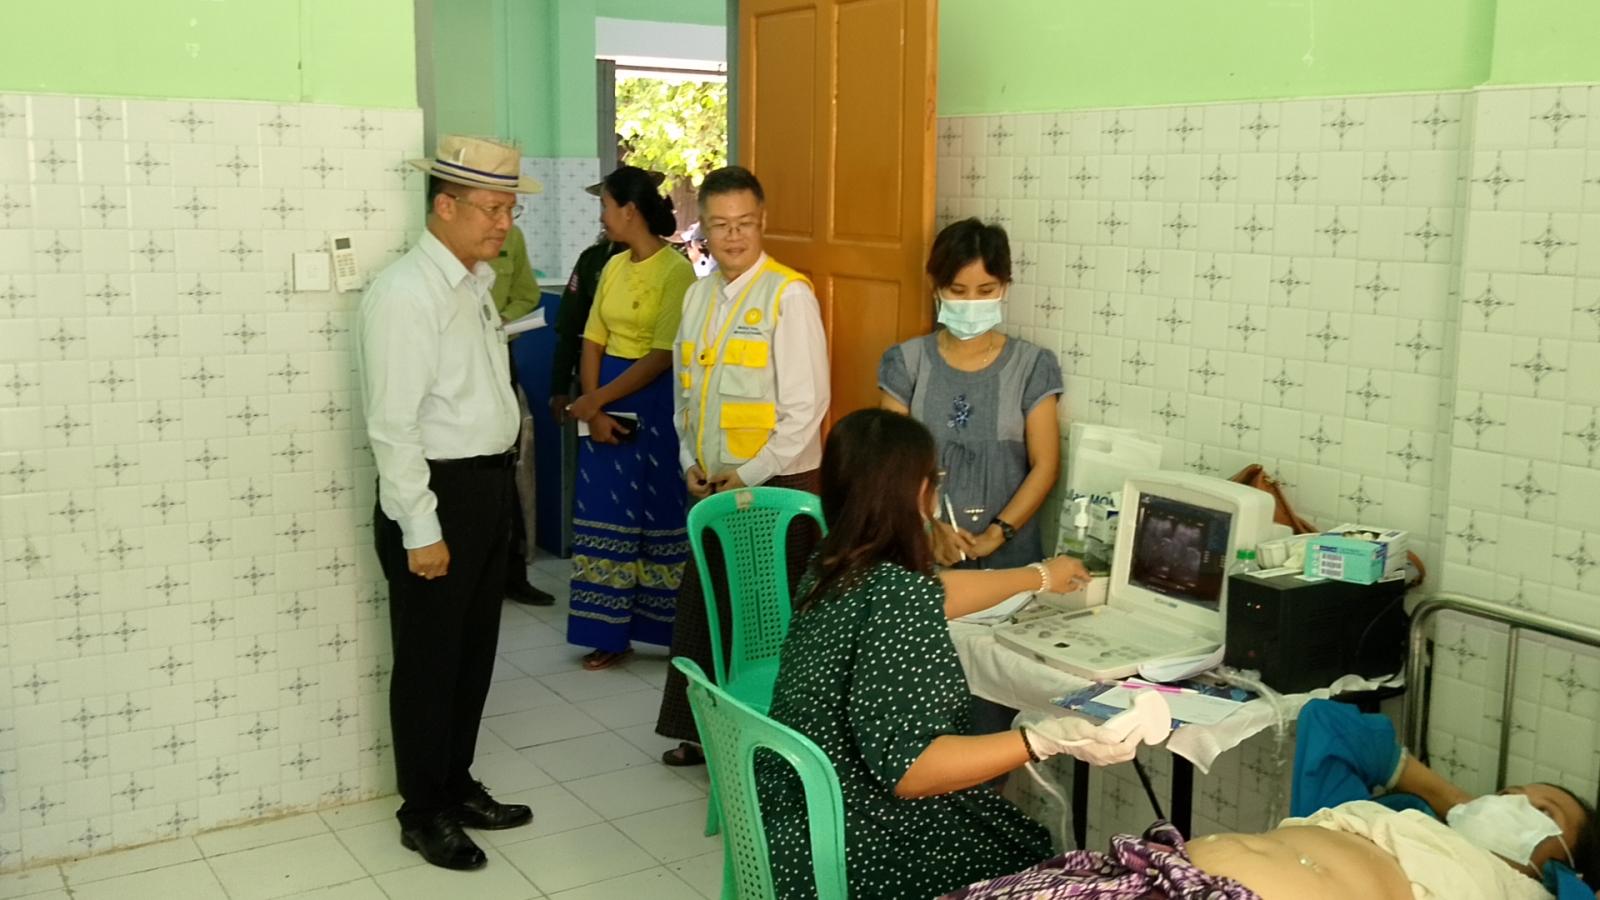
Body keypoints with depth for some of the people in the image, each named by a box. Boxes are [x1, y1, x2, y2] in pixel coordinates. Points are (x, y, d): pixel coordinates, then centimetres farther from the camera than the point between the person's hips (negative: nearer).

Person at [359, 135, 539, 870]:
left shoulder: (475, 282, 9)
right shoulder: (406, 293, -18)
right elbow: (393, 426, -20)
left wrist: (496, 486, 12)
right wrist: (421, 531, -21)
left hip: (489, 485, 9)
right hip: (438, 491, -8)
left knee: (474, 649, 19)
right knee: (428, 658, 6)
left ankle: (457, 788, 36)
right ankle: (423, 812, 23)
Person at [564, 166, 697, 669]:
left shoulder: (676, 271, -13)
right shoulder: (613, 267, 9)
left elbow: (663, 357, -17)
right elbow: (593, 342, 7)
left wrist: (594, 400, -13)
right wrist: (594, 411, -6)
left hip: (654, 402, -7)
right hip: (607, 403, 7)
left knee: (660, 514, 2)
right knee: (607, 513, 8)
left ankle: (672, 630, 15)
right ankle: (612, 633, 17)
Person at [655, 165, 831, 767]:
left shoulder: (788, 294, -12)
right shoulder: (698, 295, 10)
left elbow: (807, 405, -15)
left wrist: (750, 475, -13)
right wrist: (691, 461, 5)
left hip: (775, 487, -7)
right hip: (712, 485, 7)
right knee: (702, 608, 14)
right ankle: (700, 731, 29)